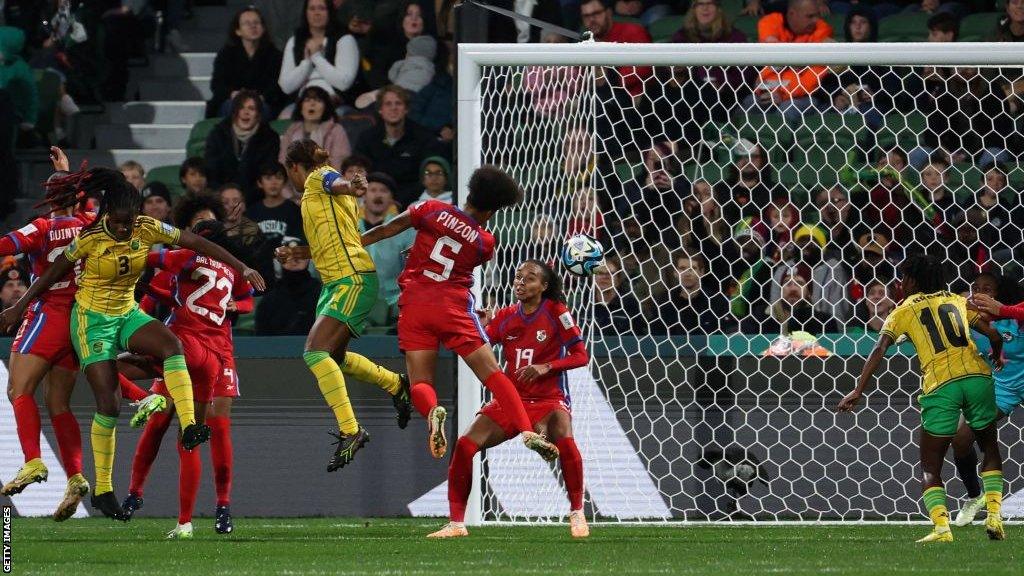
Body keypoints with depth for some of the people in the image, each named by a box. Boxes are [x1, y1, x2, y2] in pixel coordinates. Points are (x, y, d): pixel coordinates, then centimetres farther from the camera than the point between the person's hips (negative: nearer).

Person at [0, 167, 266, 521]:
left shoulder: (147, 229, -10)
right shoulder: (91, 239, -19)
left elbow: (196, 243, -8)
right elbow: (55, 272, -6)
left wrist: (241, 268, -11)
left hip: (128, 315, 4)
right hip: (93, 319, -4)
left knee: (171, 345, -28)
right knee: (108, 404, -10)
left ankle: (188, 428, -37)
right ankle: (102, 490, 1)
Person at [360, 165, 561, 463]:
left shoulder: (432, 210, 5)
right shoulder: (484, 242, 7)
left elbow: (390, 229, 4)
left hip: (414, 305, 1)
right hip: (453, 305, -1)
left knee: (420, 383, 2)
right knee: (492, 373, -1)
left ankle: (432, 410, -32)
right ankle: (527, 431, -16)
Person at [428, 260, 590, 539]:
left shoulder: (556, 312, -6)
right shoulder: (506, 317, 5)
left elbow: (581, 356, -9)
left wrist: (546, 367, -24)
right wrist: (479, 328, -15)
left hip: (549, 399, -4)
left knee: (565, 441, -34)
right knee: (464, 445, -16)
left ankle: (577, 515, -14)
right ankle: (456, 523, -5)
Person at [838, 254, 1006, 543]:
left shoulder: (904, 311, 13)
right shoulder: (958, 301, 21)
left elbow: (879, 349, 0)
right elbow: (993, 334, 17)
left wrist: (858, 391, -4)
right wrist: (996, 355, 40)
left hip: (940, 385, -3)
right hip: (977, 376, 3)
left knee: (930, 468, 6)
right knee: (991, 450, 24)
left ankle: (941, 527, -13)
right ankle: (994, 516, 9)